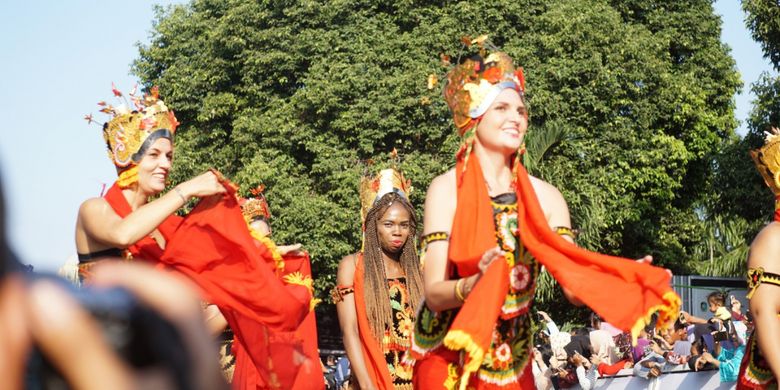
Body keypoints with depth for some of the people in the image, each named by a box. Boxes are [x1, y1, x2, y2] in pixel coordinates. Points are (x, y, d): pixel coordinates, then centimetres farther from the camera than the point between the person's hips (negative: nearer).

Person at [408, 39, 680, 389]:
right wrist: (475, 284, -35)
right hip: (450, 360, -3)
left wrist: (621, 280, -27)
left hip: (512, 361, 4)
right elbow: (434, 293, -16)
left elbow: (575, 285, -8)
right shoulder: (447, 188, -10)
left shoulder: (545, 197, -1)